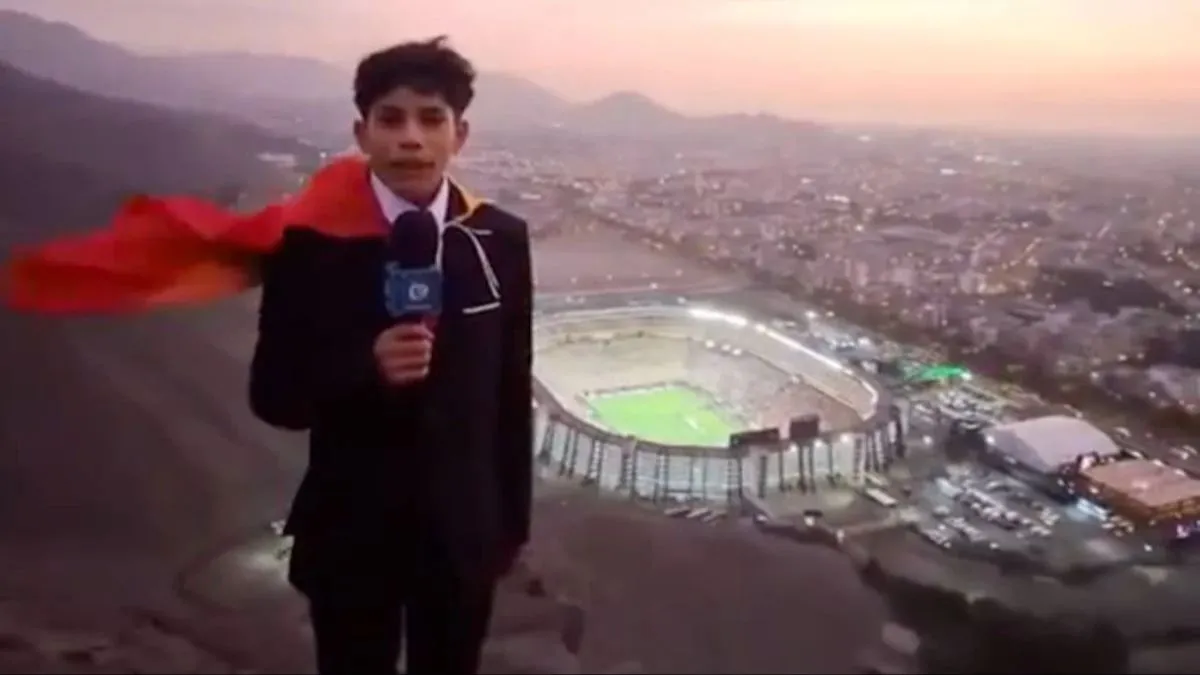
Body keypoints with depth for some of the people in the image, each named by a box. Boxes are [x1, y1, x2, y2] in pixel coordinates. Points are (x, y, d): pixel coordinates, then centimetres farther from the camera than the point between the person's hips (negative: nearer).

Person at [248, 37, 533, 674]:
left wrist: (512, 521, 5)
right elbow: (272, 394, -8)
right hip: (349, 534, -1)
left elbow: (512, 390, 1)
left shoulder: (501, 241, -4)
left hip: (462, 531, 2)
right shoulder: (312, 243, -11)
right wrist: (366, 367, -27)